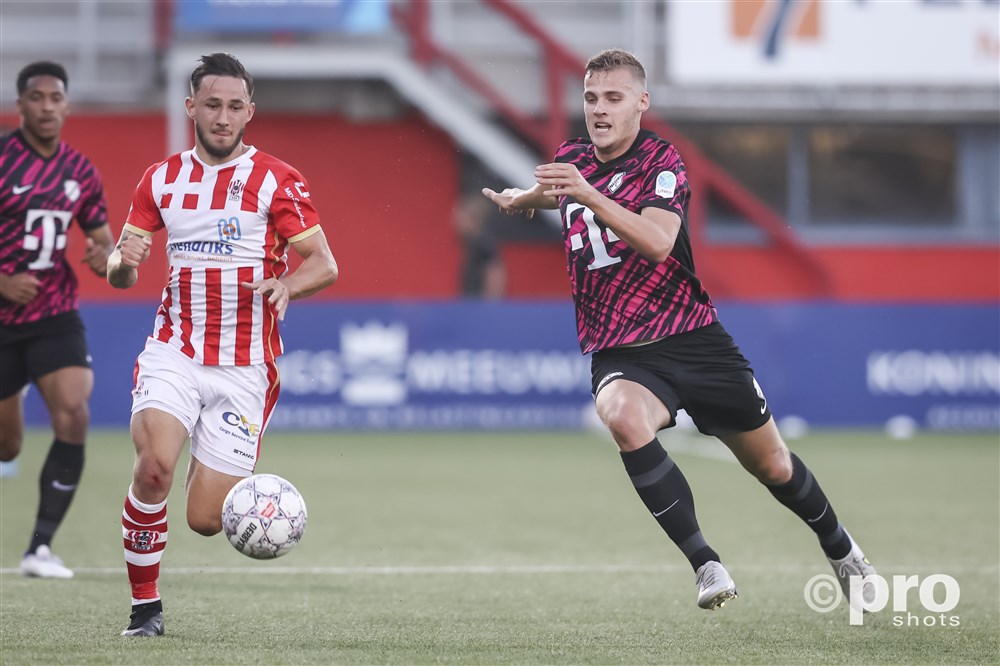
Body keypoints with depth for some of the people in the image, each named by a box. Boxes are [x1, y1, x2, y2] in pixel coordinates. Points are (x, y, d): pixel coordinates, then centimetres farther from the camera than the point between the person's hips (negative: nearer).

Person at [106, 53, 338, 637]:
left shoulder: (277, 181, -1)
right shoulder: (161, 179, 8)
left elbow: (325, 264, -3)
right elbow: (119, 274, 11)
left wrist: (285, 286, -25)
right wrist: (125, 260, -14)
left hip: (244, 368, -1)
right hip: (174, 353, 1)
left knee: (206, 520, -5)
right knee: (154, 466, -28)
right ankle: (146, 607, -11)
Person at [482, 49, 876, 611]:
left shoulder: (661, 159, -7)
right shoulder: (572, 159, 8)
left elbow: (658, 241, -30)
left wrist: (587, 193, -37)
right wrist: (512, 199, 26)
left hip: (693, 338, -2)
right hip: (618, 354, 2)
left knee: (772, 464, 6)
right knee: (625, 416, -35)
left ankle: (841, 549, 38)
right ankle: (706, 564, -30)